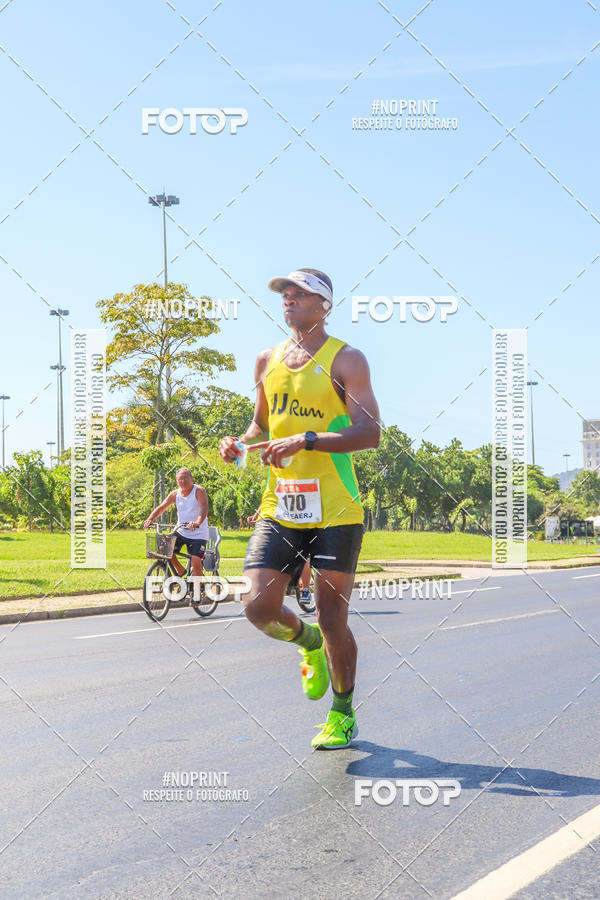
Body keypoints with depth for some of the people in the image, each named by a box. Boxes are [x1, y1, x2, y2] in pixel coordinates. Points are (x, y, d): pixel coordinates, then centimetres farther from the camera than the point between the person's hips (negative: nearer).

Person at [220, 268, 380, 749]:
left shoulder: (345, 360, -5)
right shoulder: (268, 360, 13)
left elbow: (370, 433, -14)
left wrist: (304, 442, -24)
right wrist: (240, 444, 2)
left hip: (334, 510, -5)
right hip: (279, 507, 5)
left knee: (332, 617, 0)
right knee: (259, 607, -6)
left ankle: (343, 715, 21)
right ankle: (309, 643, 28)